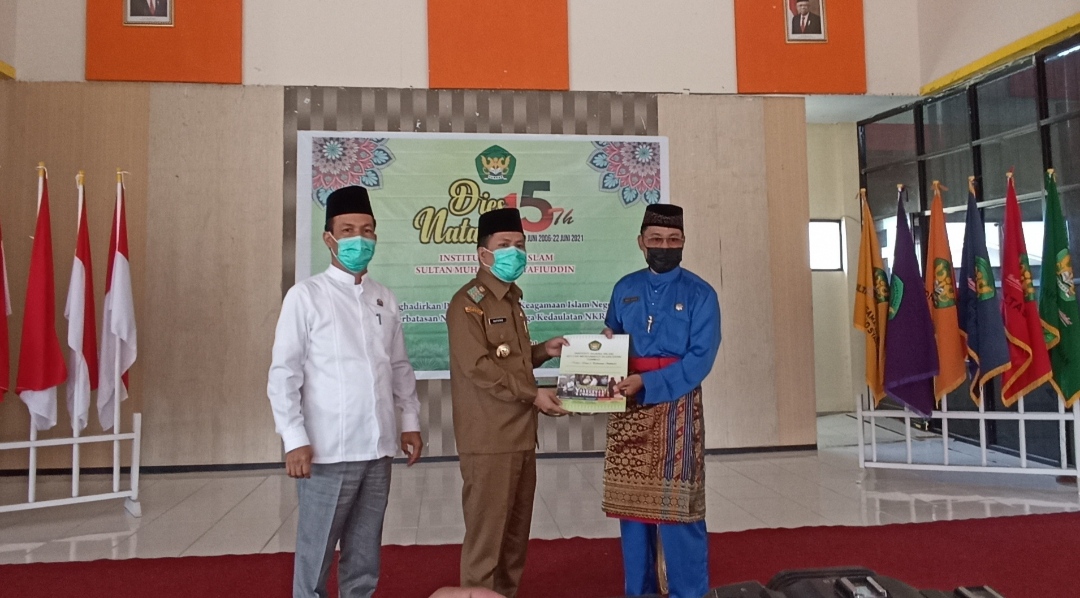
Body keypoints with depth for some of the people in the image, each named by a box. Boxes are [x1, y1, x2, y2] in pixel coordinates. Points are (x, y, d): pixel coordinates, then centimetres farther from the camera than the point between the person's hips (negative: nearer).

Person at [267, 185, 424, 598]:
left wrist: (410, 421, 9)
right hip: (327, 451, -4)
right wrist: (294, 440, -13)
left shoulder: (385, 299, 9)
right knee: (316, 552, 6)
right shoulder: (305, 296, -6)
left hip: (377, 449, 5)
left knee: (364, 550, 16)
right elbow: (283, 374, -8)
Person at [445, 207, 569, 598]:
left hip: (521, 434, 9)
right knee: (487, 531, -1)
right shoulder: (468, 302, -10)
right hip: (489, 439, -8)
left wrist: (543, 351, 8)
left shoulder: (513, 300, 17)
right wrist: (532, 394, -17)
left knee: (516, 531, 16)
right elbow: (478, 365, -19)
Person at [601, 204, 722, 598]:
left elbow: (699, 360, -13)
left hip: (675, 406, -4)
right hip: (628, 408, 5)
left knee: (677, 505, -1)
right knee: (631, 501, 11)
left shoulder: (700, 294, -4)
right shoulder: (624, 289, 10)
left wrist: (646, 383, -20)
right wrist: (606, 346, -8)